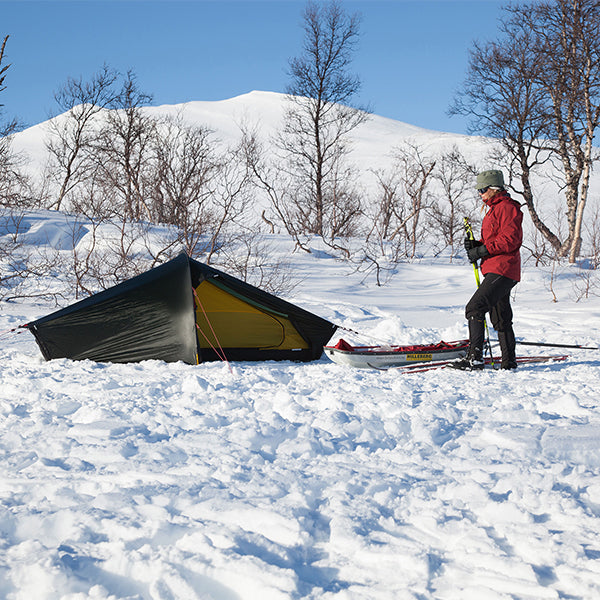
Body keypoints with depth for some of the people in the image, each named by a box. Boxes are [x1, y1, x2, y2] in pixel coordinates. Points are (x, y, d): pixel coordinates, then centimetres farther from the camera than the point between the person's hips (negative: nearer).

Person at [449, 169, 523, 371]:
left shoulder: (506, 207, -10)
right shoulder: (494, 209, 22)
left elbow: (511, 240, -20)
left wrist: (483, 251, -18)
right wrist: (476, 245, 6)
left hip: (502, 271, -11)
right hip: (495, 271, 11)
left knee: (474, 308, -17)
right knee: (500, 318, 14)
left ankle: (474, 358, -19)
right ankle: (509, 361, 20)